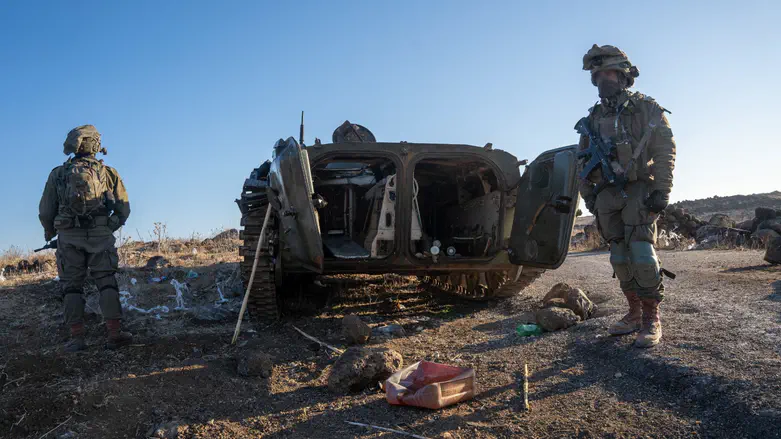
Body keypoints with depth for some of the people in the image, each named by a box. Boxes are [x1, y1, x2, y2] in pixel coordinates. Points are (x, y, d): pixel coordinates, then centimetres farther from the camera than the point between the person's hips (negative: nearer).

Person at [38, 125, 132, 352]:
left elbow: (45, 212, 6)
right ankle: (114, 333, -5)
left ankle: (77, 337, 3)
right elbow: (123, 209, 7)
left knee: (72, 286, 7)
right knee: (107, 283, 3)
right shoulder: (108, 172, 6)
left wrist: (50, 234, 24)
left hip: (69, 238, 1)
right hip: (101, 236, 0)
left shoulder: (58, 174, 6)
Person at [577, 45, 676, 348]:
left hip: (638, 192, -5)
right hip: (607, 197, 5)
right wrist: (588, 196, 10)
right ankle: (634, 314, 15)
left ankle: (652, 320, -4)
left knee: (642, 255, -13)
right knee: (620, 258, 5)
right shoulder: (593, 118, 16)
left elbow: (665, 151, -5)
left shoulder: (646, 109, 2)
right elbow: (583, 161, 18)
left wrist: (661, 191, -14)